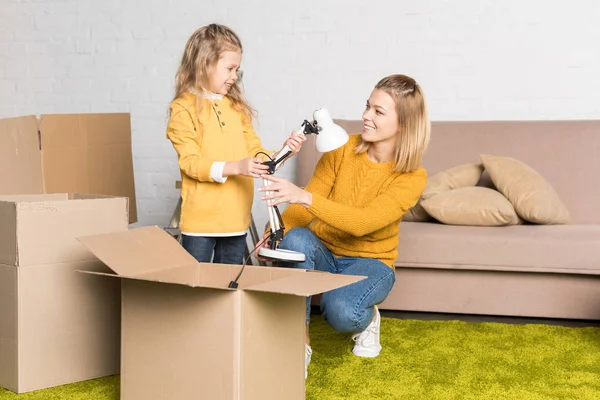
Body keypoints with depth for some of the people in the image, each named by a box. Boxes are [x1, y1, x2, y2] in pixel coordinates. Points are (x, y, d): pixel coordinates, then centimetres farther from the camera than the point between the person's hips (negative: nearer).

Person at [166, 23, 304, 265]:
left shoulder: (236, 107, 11)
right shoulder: (183, 108, -7)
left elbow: (254, 150, 11)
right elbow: (190, 162, -14)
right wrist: (234, 167, -25)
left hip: (236, 216, 6)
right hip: (201, 218, -6)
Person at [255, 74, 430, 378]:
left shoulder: (412, 177, -15)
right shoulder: (343, 149, -7)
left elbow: (363, 222, -30)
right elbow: (303, 205, -6)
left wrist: (305, 196, -42)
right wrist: (275, 233, -26)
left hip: (370, 261, -3)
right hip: (323, 253, 3)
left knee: (342, 312, -36)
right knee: (296, 238, -34)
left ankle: (367, 318, 4)